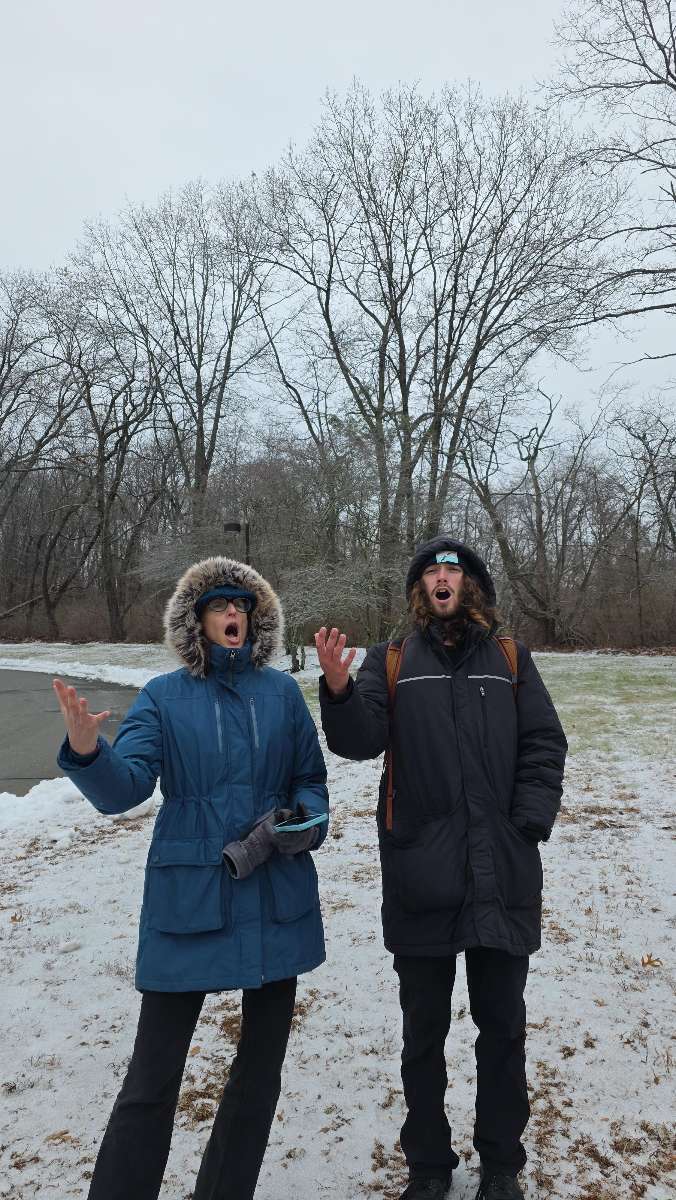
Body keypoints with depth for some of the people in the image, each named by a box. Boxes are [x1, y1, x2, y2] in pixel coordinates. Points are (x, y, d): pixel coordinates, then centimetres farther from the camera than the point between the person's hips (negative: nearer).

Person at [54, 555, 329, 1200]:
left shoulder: (282, 692, 3)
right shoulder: (164, 697, -2)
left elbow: (311, 780, 10)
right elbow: (124, 786, -14)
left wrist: (303, 822, -11)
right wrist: (87, 751, -34)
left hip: (276, 898, 3)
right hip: (188, 898, -2)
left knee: (262, 1063, 16)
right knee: (153, 1075, 2)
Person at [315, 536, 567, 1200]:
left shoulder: (510, 660, 5)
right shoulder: (390, 662, 3)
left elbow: (544, 747, 3)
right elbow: (361, 739, -10)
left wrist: (527, 826, -8)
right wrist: (338, 689, -29)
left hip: (504, 876, 1)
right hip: (420, 877, 0)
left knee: (502, 1025, 15)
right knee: (423, 1030, 14)